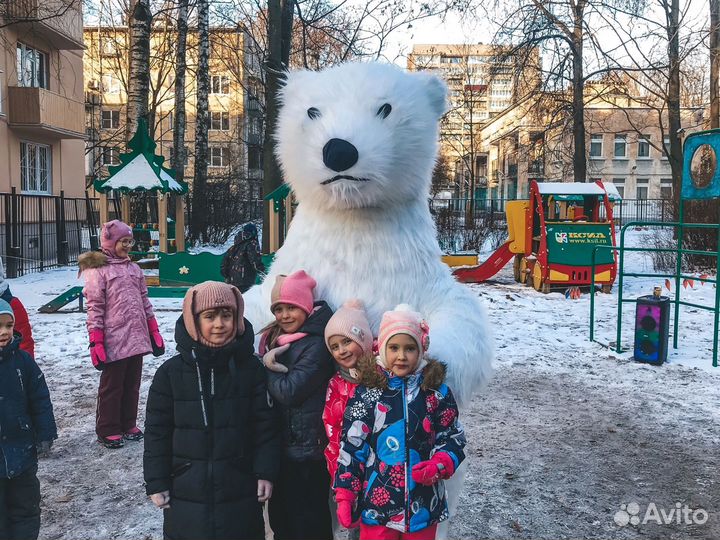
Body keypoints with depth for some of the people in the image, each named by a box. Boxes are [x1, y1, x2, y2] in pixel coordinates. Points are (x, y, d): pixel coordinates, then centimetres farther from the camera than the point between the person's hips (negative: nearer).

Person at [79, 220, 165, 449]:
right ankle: (107, 430, 19)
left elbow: (144, 301, 15)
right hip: (114, 341, -6)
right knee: (112, 386, 6)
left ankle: (128, 424, 28)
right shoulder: (98, 269, -7)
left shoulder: (134, 268, 12)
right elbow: (95, 308, -10)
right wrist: (96, 342, -14)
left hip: (137, 339, 6)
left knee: (132, 383, 15)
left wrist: (154, 332, 13)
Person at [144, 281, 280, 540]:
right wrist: (156, 482, -1)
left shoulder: (250, 368, -6)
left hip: (240, 491, 0)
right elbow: (157, 430, 0)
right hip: (186, 492, 0)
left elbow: (265, 424, -2)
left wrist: (265, 472, -4)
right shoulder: (171, 372, -6)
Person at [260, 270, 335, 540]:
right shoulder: (274, 337, 9)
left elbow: (290, 391, -22)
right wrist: (268, 361, -13)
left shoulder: (317, 344, -17)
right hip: (279, 445, 8)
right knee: (279, 515, 20)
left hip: (306, 449, -8)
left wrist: (267, 368, -7)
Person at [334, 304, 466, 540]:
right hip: (377, 503, -1)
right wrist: (345, 496, -5)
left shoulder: (437, 391, -2)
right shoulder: (367, 392, -6)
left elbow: (453, 438, 4)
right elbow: (351, 447, -4)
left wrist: (439, 465, -15)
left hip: (424, 505, 2)